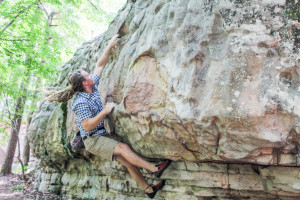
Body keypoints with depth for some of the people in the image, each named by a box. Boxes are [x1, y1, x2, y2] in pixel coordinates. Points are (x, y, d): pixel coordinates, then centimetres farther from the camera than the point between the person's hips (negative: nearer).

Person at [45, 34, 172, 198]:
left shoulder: (93, 88, 3)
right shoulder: (81, 103, -20)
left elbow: (100, 65, 9)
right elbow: (88, 126, -24)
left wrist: (110, 46, 8)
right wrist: (105, 111, -24)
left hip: (102, 135, 8)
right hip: (92, 140, -8)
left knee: (128, 161, -1)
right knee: (124, 148, -23)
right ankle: (155, 169, -16)